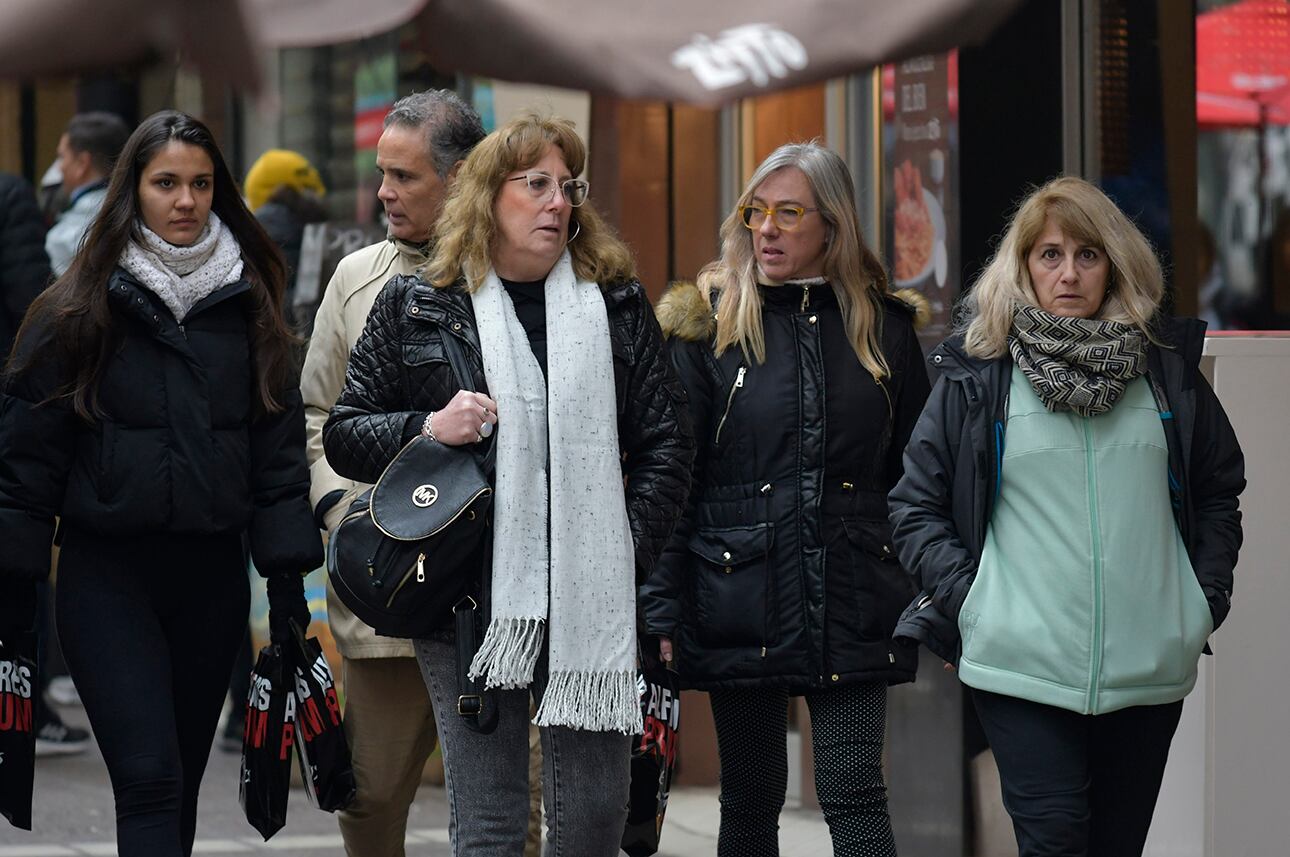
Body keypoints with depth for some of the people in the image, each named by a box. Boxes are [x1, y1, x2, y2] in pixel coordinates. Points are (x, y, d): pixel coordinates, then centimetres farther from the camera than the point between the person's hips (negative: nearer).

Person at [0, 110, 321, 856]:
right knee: (149, 777, -13)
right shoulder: (83, 306, -2)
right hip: (108, 574, -3)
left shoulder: (247, 303, 8)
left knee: (184, 776, 9)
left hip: (213, 571, 3)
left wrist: (287, 566, 5)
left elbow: (279, 439, 10)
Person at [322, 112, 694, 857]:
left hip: (590, 597, 2)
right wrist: (428, 428, -10)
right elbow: (345, 435, 9)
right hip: (468, 596, -1)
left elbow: (666, 441, 10)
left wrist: (630, 550, -2)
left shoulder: (616, 303, 10)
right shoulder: (415, 306, 6)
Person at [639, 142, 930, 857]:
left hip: (851, 604, 1)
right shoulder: (709, 324, 2)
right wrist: (661, 611, -9)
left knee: (855, 798, -5)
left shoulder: (883, 327, 7)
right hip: (742, 602, -1)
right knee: (751, 799, 7)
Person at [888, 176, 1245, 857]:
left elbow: (1220, 488, 20)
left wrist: (1208, 597, 9)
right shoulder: (976, 375, 2)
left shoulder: (1166, 368, 9)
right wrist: (967, 603, -5)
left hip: (1148, 666, 3)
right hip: (1023, 665, -3)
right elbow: (915, 507, 5)